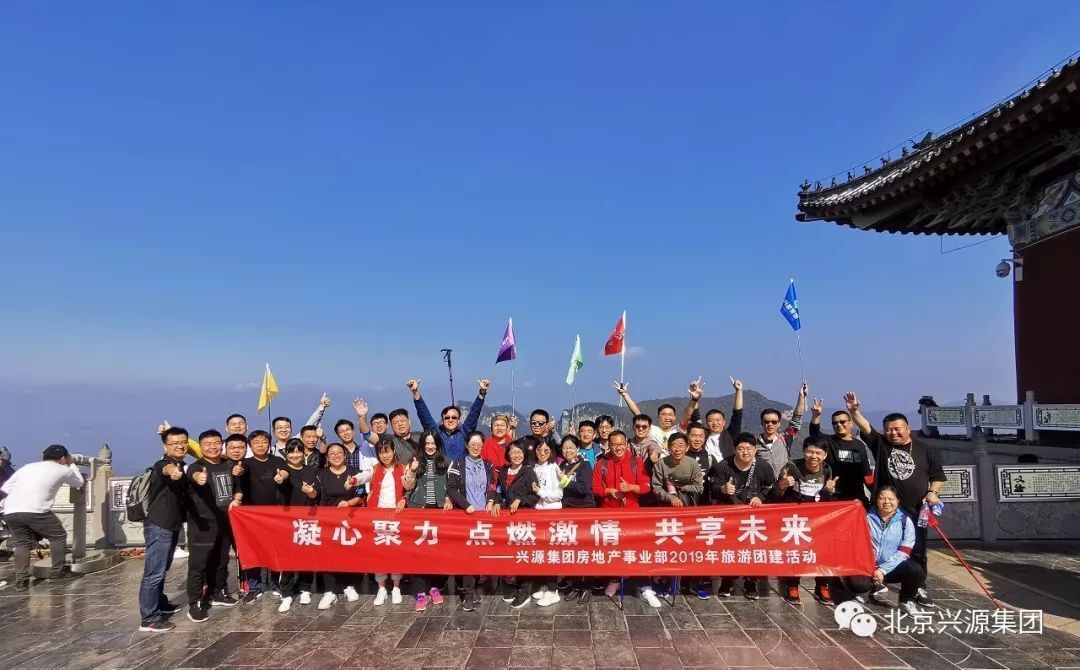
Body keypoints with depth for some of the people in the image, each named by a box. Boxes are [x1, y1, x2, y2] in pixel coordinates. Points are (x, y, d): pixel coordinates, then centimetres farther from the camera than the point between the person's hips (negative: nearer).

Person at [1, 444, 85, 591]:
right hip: (36, 510, -5)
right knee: (58, 536, 14)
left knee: (21, 543, 17)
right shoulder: (63, 470, 14)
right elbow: (79, 482, 33)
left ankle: (21, 580, 8)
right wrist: (72, 464, 43)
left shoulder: (27, 467, 26)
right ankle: (58, 571, 16)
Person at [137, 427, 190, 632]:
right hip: (158, 526, -9)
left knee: (161, 569, 23)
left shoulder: (181, 467, 11)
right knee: (154, 572, -7)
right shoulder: (163, 464, -18)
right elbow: (166, 468, -46)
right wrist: (171, 470, -68)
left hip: (171, 525, 9)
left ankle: (159, 603, 37)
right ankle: (149, 619, -5)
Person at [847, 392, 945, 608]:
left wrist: (932, 492, -8)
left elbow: (938, 475, 10)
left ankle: (919, 588, 19)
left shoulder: (926, 450, 4)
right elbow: (865, 427, -12)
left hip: (915, 510, 0)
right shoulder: (881, 445, 2)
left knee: (917, 551, 7)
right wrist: (854, 411, -29)